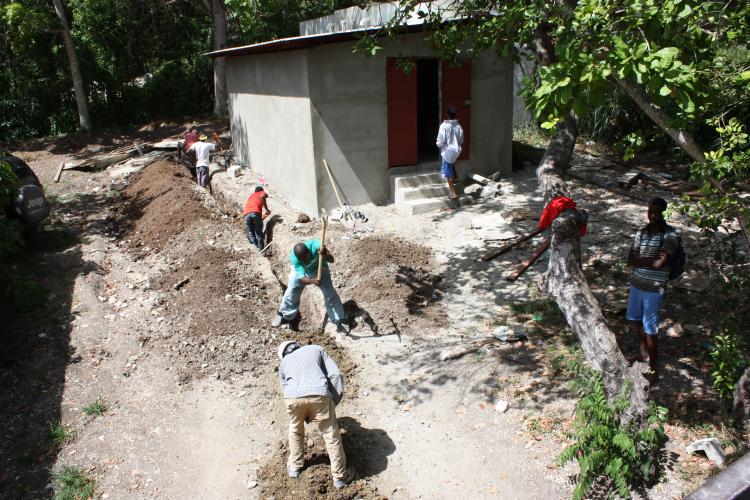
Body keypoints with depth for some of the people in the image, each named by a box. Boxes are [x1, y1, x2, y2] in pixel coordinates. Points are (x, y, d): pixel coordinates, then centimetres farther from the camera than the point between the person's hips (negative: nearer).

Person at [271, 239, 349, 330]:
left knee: (330, 293, -4)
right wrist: (312, 281, -65)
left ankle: (339, 319, 14)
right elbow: (302, 278, -44)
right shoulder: (293, 257, -40)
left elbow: (331, 260, -51)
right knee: (291, 292, 4)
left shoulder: (315, 245, -44)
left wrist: (325, 255, -73)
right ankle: (283, 314, 33)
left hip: (319, 268, 0)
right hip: (300, 270, 0)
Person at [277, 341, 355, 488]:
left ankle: (294, 466, 48)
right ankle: (340, 476, 28)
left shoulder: (283, 362, 34)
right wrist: (334, 402, 22)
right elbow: (335, 375, 17)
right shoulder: (316, 349, 30)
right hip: (318, 394, -2)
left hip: (292, 397, 2)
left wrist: (307, 416, 36)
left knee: (295, 430, 32)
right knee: (332, 435, 16)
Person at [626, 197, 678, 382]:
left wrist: (640, 259, -10)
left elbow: (660, 263, -23)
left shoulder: (669, 235, -13)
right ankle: (644, 353, 46)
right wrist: (652, 258, -16)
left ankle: (653, 370, 13)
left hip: (653, 289, -7)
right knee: (634, 321, 22)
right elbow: (630, 260, -2)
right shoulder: (641, 232, 4)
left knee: (650, 331, -2)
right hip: (636, 284, 7)